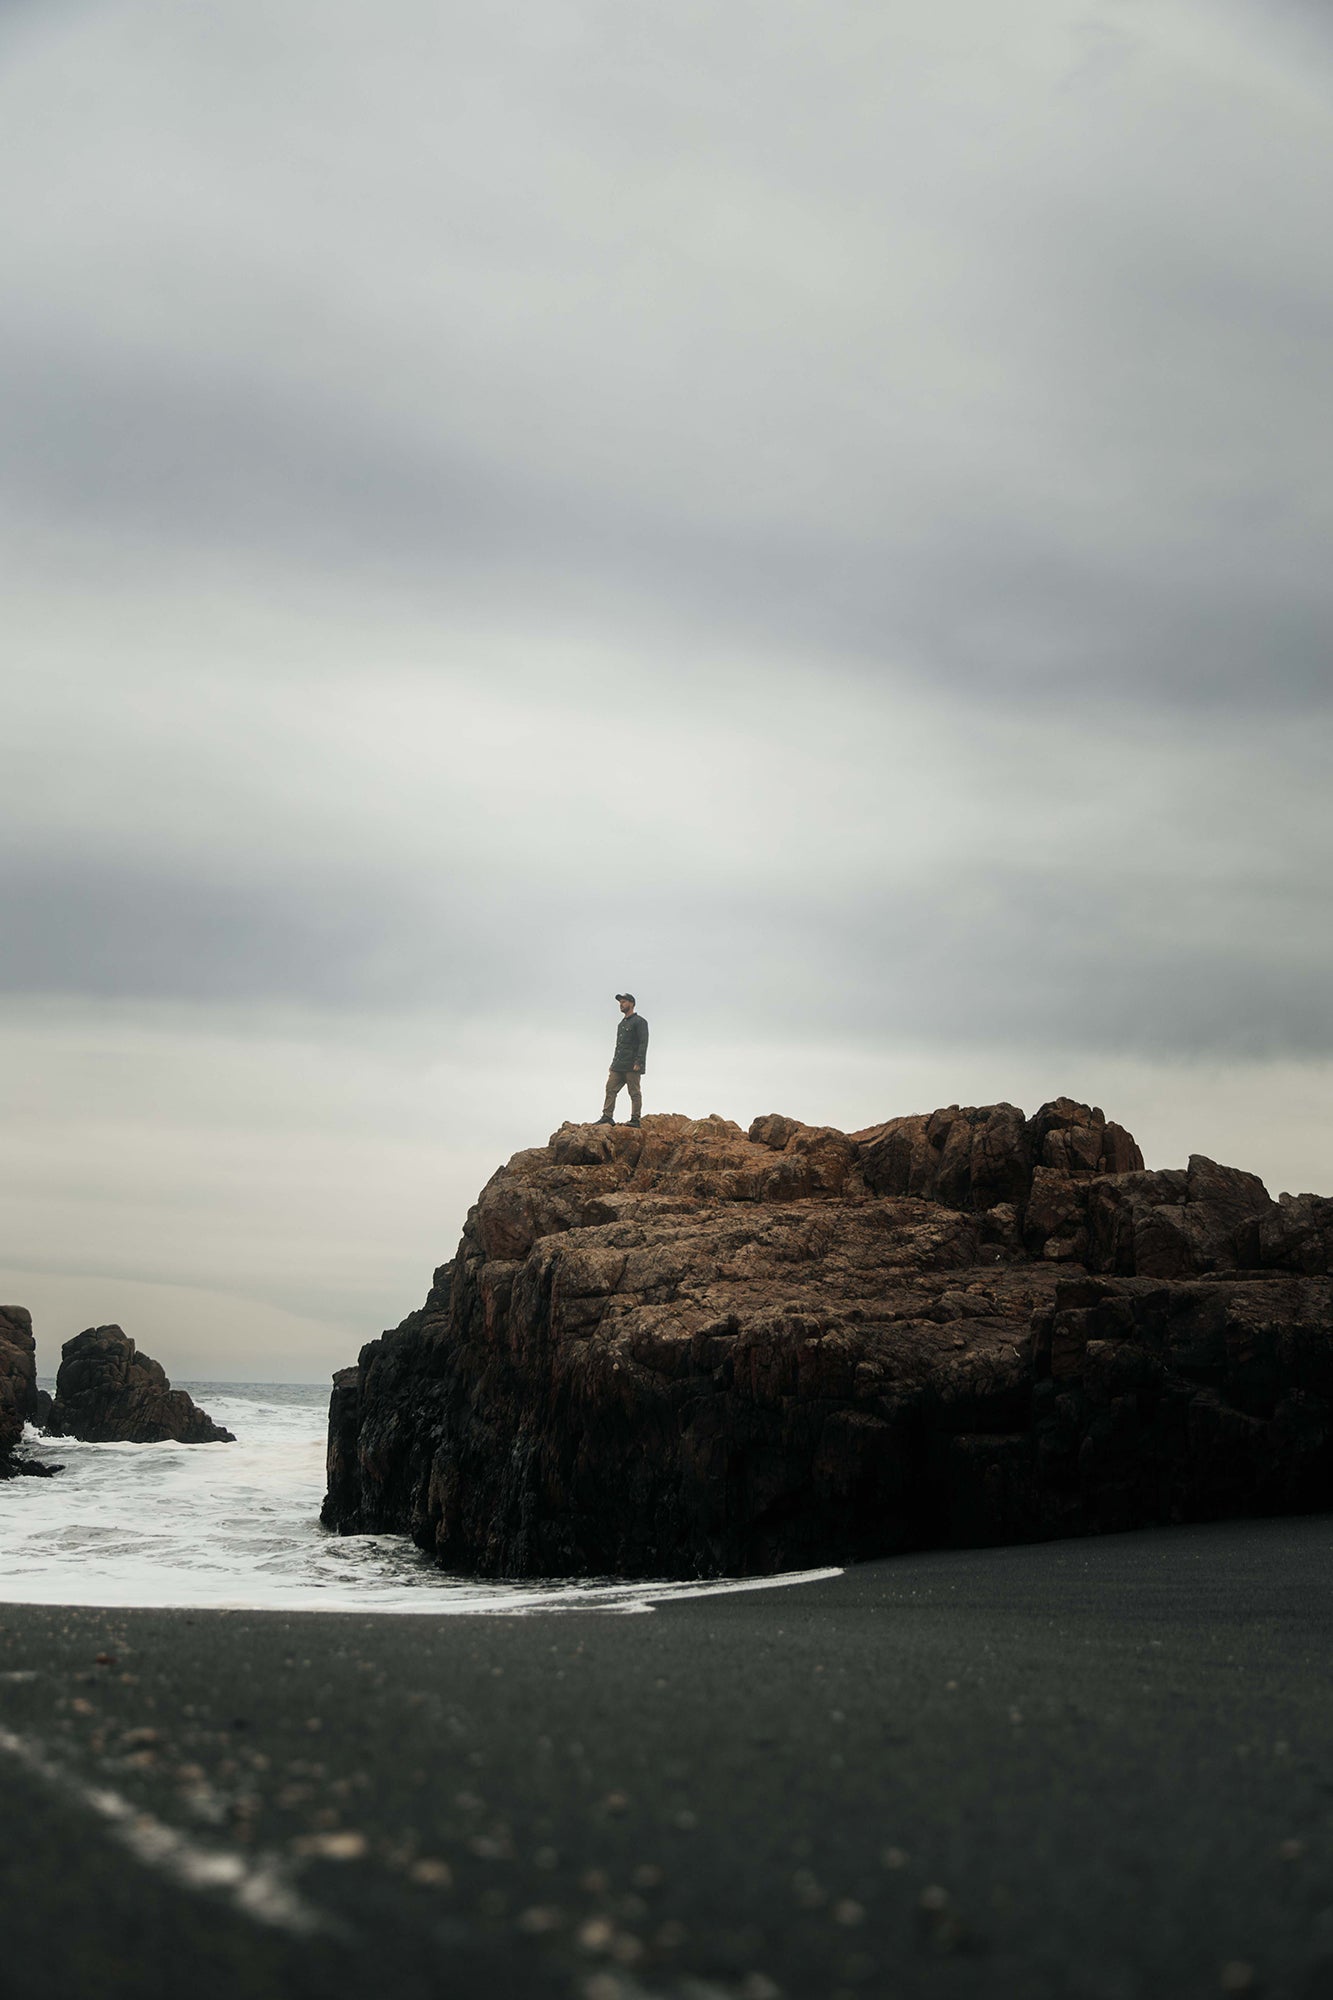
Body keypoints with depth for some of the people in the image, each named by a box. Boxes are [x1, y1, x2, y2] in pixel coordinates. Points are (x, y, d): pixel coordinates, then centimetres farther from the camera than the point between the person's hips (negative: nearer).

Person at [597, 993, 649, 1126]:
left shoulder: (639, 1021, -3)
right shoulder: (622, 1023, 23)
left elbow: (643, 1043, -11)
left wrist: (638, 1062, -20)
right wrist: (615, 1062, 19)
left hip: (632, 1066, -8)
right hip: (618, 1065, 8)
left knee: (634, 1092, -5)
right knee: (610, 1089, -2)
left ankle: (635, 1119, -3)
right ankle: (607, 1116, -4)